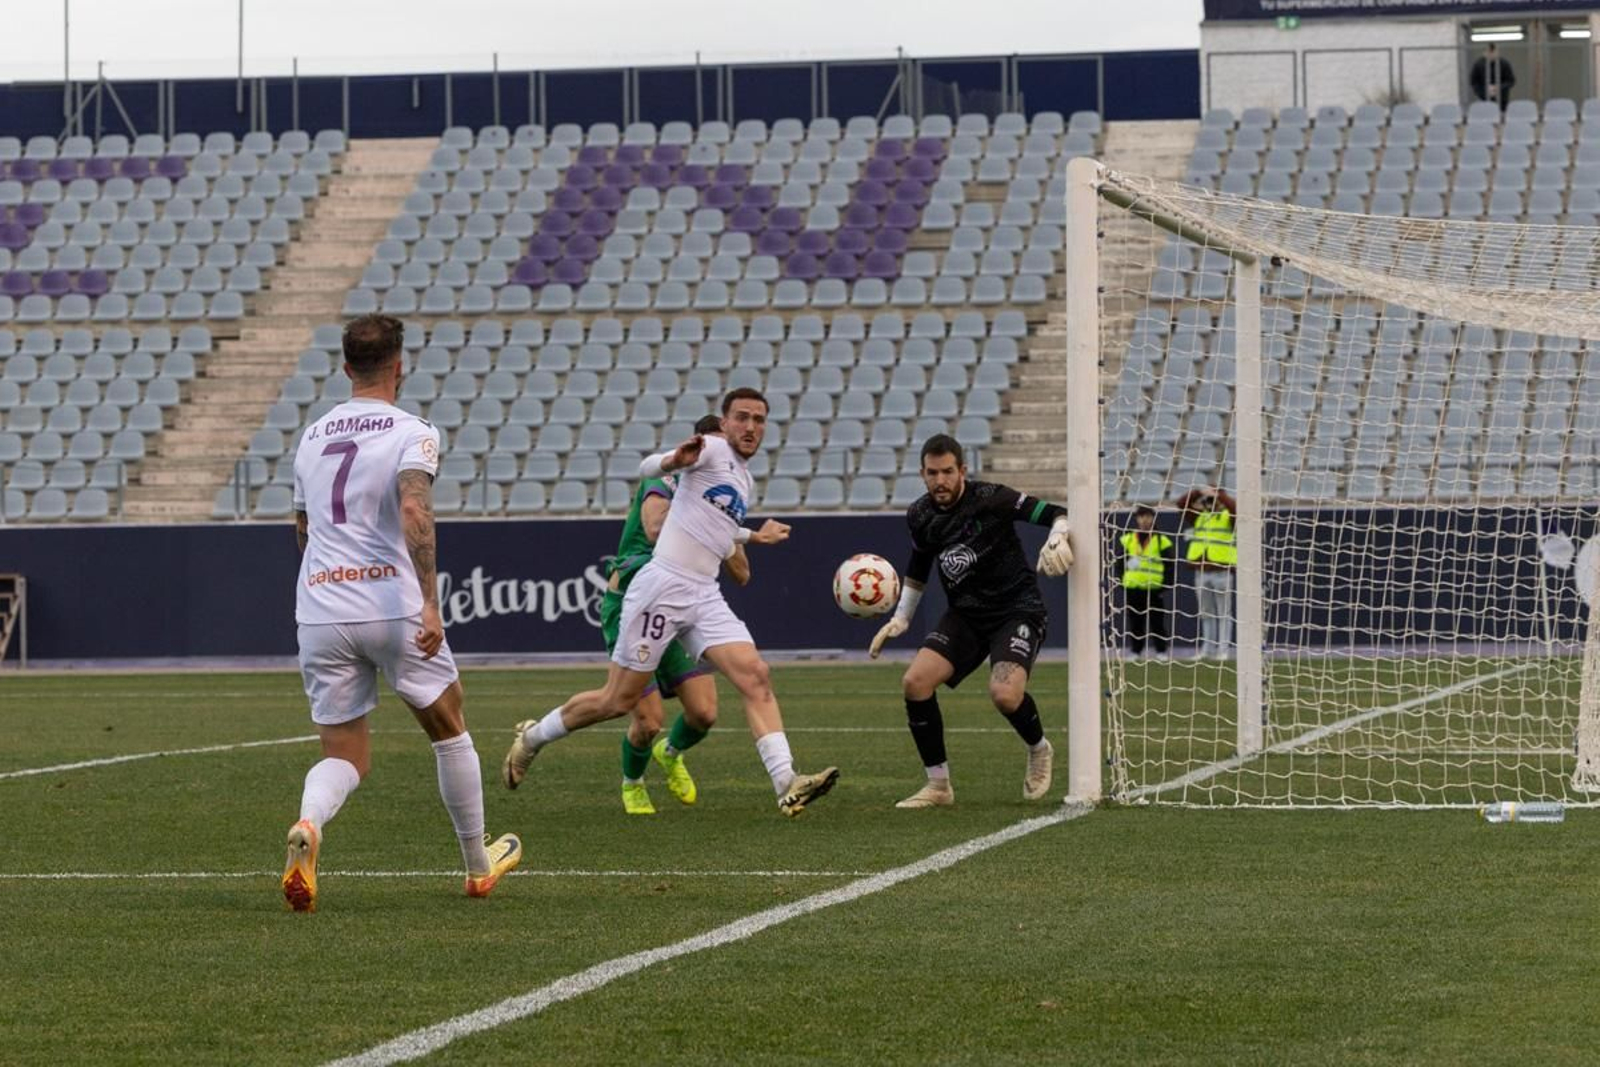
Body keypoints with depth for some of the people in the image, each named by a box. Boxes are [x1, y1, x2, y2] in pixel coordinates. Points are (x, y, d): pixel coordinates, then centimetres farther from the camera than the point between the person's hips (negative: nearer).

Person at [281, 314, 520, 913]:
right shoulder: (412, 434, -4)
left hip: (319, 611, 4)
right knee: (449, 728, 19)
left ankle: (308, 824, -26)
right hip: (391, 605, -4)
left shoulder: (312, 437, 14)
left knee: (344, 756, 9)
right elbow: (414, 512, -21)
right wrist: (430, 604, -24)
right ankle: (480, 865, 28)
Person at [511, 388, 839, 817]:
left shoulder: (742, 476, 22)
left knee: (756, 677, -13)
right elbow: (647, 468, -19)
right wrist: (674, 461, -41)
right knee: (618, 702, -2)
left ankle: (786, 785, -22)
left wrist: (754, 536, 45)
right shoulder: (713, 450, -3)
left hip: (705, 597, 8)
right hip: (662, 586, -8)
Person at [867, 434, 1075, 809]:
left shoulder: (989, 499, -16)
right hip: (965, 615, 6)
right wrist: (900, 619, 17)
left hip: (1017, 610, -6)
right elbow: (918, 568, 21)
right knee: (915, 682, -15)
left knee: (1004, 694, -29)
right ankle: (938, 785, -1)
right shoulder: (920, 516, 2)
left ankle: (1039, 750, 7)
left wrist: (1058, 539, -34)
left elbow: (1055, 514, -13)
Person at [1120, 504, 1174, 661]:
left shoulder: (1161, 540, 1)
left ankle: (1161, 651, 7)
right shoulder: (1127, 539, 8)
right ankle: (1135, 651, 13)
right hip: (1132, 589, 2)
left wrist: (1165, 586, -5)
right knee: (1135, 622, 6)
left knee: (1157, 622, 0)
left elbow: (1169, 565, 1)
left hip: (1154, 589, -2)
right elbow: (1119, 563, 11)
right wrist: (1122, 583, 3)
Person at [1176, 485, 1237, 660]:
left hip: (1222, 571, -5)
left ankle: (1224, 650, -4)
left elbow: (1236, 508, -19)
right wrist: (1198, 492, -3)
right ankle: (1207, 648, 14)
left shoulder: (1228, 516, 2)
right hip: (1201, 571, 5)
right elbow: (1182, 504, 9)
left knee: (1223, 613, -3)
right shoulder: (1199, 516, 16)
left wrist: (1218, 494, -17)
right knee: (1206, 613, 10)